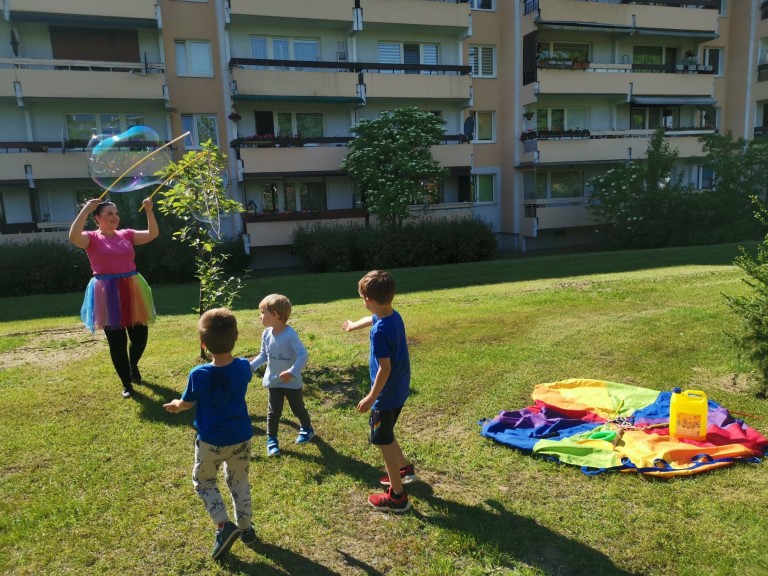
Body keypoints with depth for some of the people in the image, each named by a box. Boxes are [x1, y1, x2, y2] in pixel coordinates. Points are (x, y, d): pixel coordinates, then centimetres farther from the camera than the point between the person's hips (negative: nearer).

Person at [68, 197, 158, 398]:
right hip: (108, 295, -3)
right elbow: (73, 237, -24)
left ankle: (133, 365, 41)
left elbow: (153, 234, 0)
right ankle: (127, 383, 19)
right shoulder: (92, 238, -3)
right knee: (117, 342, 4)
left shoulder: (126, 235, 8)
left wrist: (149, 211, -10)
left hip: (132, 291, 4)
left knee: (140, 337, 8)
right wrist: (85, 210, -24)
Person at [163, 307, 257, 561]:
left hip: (211, 441, -3)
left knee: (203, 482, 21)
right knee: (239, 482, 23)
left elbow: (186, 404, -3)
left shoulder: (198, 375, -23)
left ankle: (224, 525, 8)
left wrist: (174, 405, 20)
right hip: (241, 438, 3)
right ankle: (245, 528, 33)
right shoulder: (244, 367, -14)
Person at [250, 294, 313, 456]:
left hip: (292, 382, -4)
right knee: (273, 412, 11)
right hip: (273, 381, 4)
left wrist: (292, 372, -36)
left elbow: (303, 355, -28)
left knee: (298, 408, 16)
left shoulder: (290, 335, -25)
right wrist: (251, 366, -5)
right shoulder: (266, 334, -6)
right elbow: (263, 355, 8)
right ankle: (271, 440, 24)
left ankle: (307, 429, 41)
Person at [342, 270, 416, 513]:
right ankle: (404, 469, 45)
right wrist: (354, 325, 44)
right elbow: (371, 319, 23)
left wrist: (371, 398, -17)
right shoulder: (394, 316, 0)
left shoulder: (380, 331, -29)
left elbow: (385, 368, -27)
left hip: (386, 395, -9)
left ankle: (397, 496, 18)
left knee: (384, 442, 6)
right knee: (386, 436, 27)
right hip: (399, 391, 9)